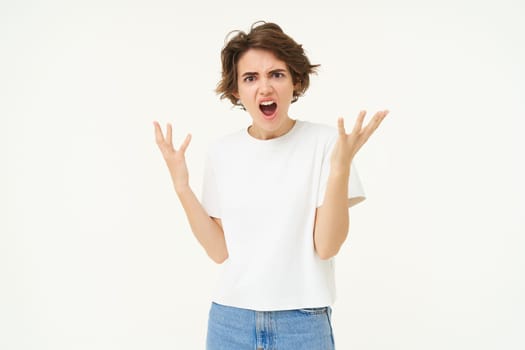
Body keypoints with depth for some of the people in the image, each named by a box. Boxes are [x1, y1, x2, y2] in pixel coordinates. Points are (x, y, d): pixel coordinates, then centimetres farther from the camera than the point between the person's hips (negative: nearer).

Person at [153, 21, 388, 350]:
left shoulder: (325, 141, -10)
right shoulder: (221, 152, 0)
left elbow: (327, 246, -14)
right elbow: (220, 251, -2)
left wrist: (341, 166, -25)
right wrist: (181, 185, -8)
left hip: (302, 323, -3)